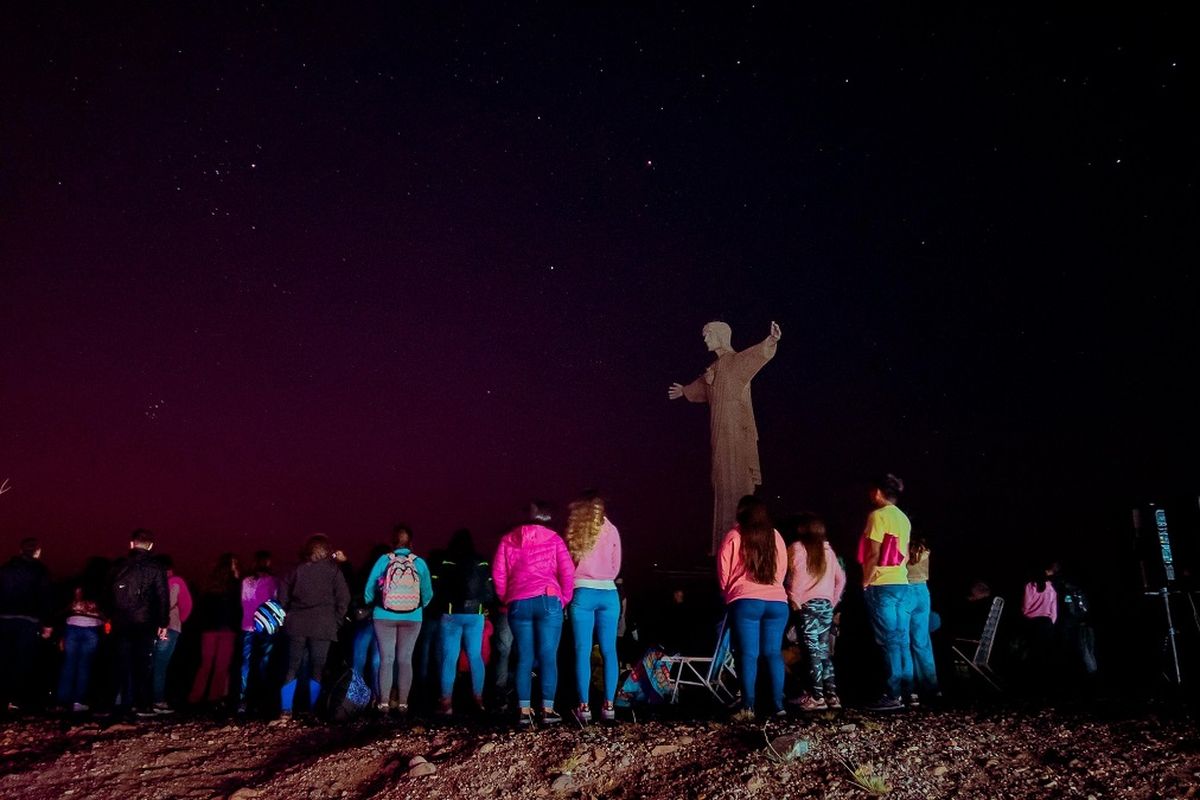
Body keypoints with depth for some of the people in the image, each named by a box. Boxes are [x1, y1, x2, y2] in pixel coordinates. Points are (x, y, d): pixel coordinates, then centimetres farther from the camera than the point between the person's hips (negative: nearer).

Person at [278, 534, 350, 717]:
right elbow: (343, 598, -2)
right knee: (317, 669, 5)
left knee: (292, 668, 9)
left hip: (297, 624, 2)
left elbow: (283, 595, 6)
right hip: (322, 625, -2)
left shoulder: (297, 569, 9)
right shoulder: (333, 570, 3)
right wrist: (335, 621, 6)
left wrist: (287, 616, 13)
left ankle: (286, 709, 4)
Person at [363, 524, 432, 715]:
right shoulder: (420, 563, -4)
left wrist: (370, 605, 20)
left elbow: (369, 589, 0)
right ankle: (402, 703, 7)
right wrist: (420, 607, 21)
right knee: (405, 659, 6)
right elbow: (427, 594, 1)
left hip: (385, 617, 0)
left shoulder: (384, 560, -6)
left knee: (386, 659, 5)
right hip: (412, 618, 0)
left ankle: (384, 703, 6)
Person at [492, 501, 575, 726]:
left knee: (524, 659, 6)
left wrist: (507, 599, 20)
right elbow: (567, 572, 0)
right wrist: (563, 600, 10)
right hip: (547, 601, -2)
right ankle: (548, 710, -1)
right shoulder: (553, 539, 7)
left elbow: (498, 574, 10)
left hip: (518, 604, 2)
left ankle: (524, 712, 4)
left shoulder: (508, 540, 14)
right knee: (548, 657, 0)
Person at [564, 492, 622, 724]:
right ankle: (608, 705, 5)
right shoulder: (611, 531, 5)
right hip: (608, 594, 1)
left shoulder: (572, 532, 3)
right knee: (609, 651, 6)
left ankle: (584, 707, 0)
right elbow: (616, 568, 13)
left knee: (583, 652, 1)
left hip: (582, 593, -1)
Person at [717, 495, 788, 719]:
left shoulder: (733, 537, 1)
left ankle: (748, 706, -5)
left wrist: (728, 594, 21)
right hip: (777, 602, 3)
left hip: (745, 602, -3)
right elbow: (782, 570, 17)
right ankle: (777, 703, 5)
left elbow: (723, 573, 5)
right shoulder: (775, 536, 11)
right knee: (773, 653, 8)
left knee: (748, 654, -1)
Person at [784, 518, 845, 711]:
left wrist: (794, 600, -7)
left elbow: (796, 576, -14)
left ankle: (816, 696, -7)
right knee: (823, 649, 10)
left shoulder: (797, 548, -2)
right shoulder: (827, 550, 13)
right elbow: (840, 578, 15)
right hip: (826, 605, 5)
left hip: (806, 604, -5)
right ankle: (831, 694, 9)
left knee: (813, 649, -5)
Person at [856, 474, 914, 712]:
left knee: (889, 641, -7)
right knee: (901, 641, 9)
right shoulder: (903, 518, 14)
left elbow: (874, 554, -16)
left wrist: (865, 581, -8)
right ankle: (907, 691, 12)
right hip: (901, 584, 8)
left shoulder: (878, 515, -10)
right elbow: (905, 556, 18)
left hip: (882, 585, -8)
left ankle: (893, 696, -6)